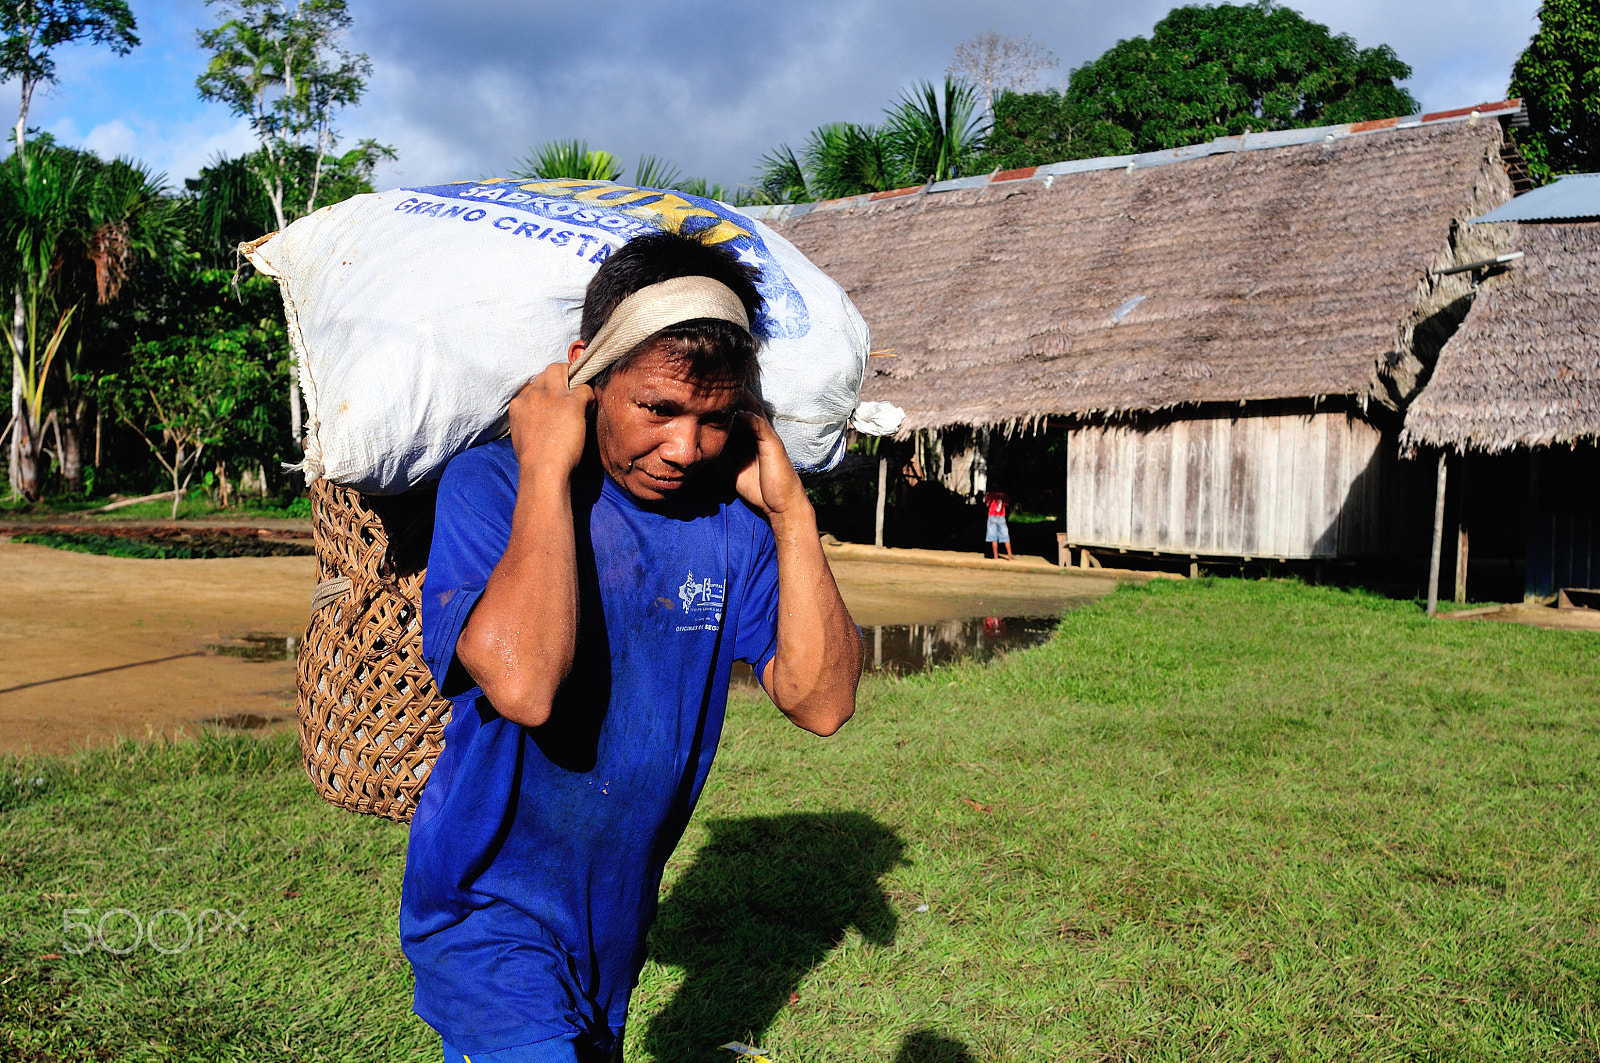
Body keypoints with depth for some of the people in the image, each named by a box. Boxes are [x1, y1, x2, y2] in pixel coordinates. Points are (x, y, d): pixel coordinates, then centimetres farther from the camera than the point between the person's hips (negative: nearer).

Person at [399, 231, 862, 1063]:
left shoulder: (731, 515, -5)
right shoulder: (489, 487, -18)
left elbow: (821, 704, -12)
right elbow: (523, 683, -35)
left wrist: (791, 511, -17)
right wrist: (545, 467, -29)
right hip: (489, 916, -5)